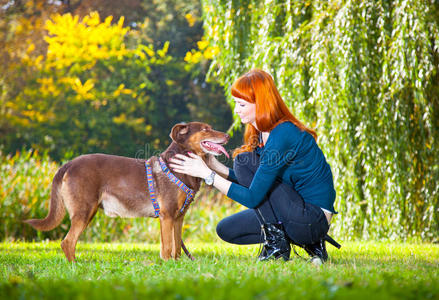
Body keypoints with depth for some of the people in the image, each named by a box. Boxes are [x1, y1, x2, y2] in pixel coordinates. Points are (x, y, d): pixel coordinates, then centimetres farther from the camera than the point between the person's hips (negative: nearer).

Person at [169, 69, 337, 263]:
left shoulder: (283, 136, -22)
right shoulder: (261, 134, 8)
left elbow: (252, 197, -23)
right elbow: (253, 182, 14)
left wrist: (207, 174, -17)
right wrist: (214, 165, 3)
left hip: (314, 217, -10)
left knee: (244, 161, -12)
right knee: (226, 229, 10)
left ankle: (276, 241, -8)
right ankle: (310, 243, 9)